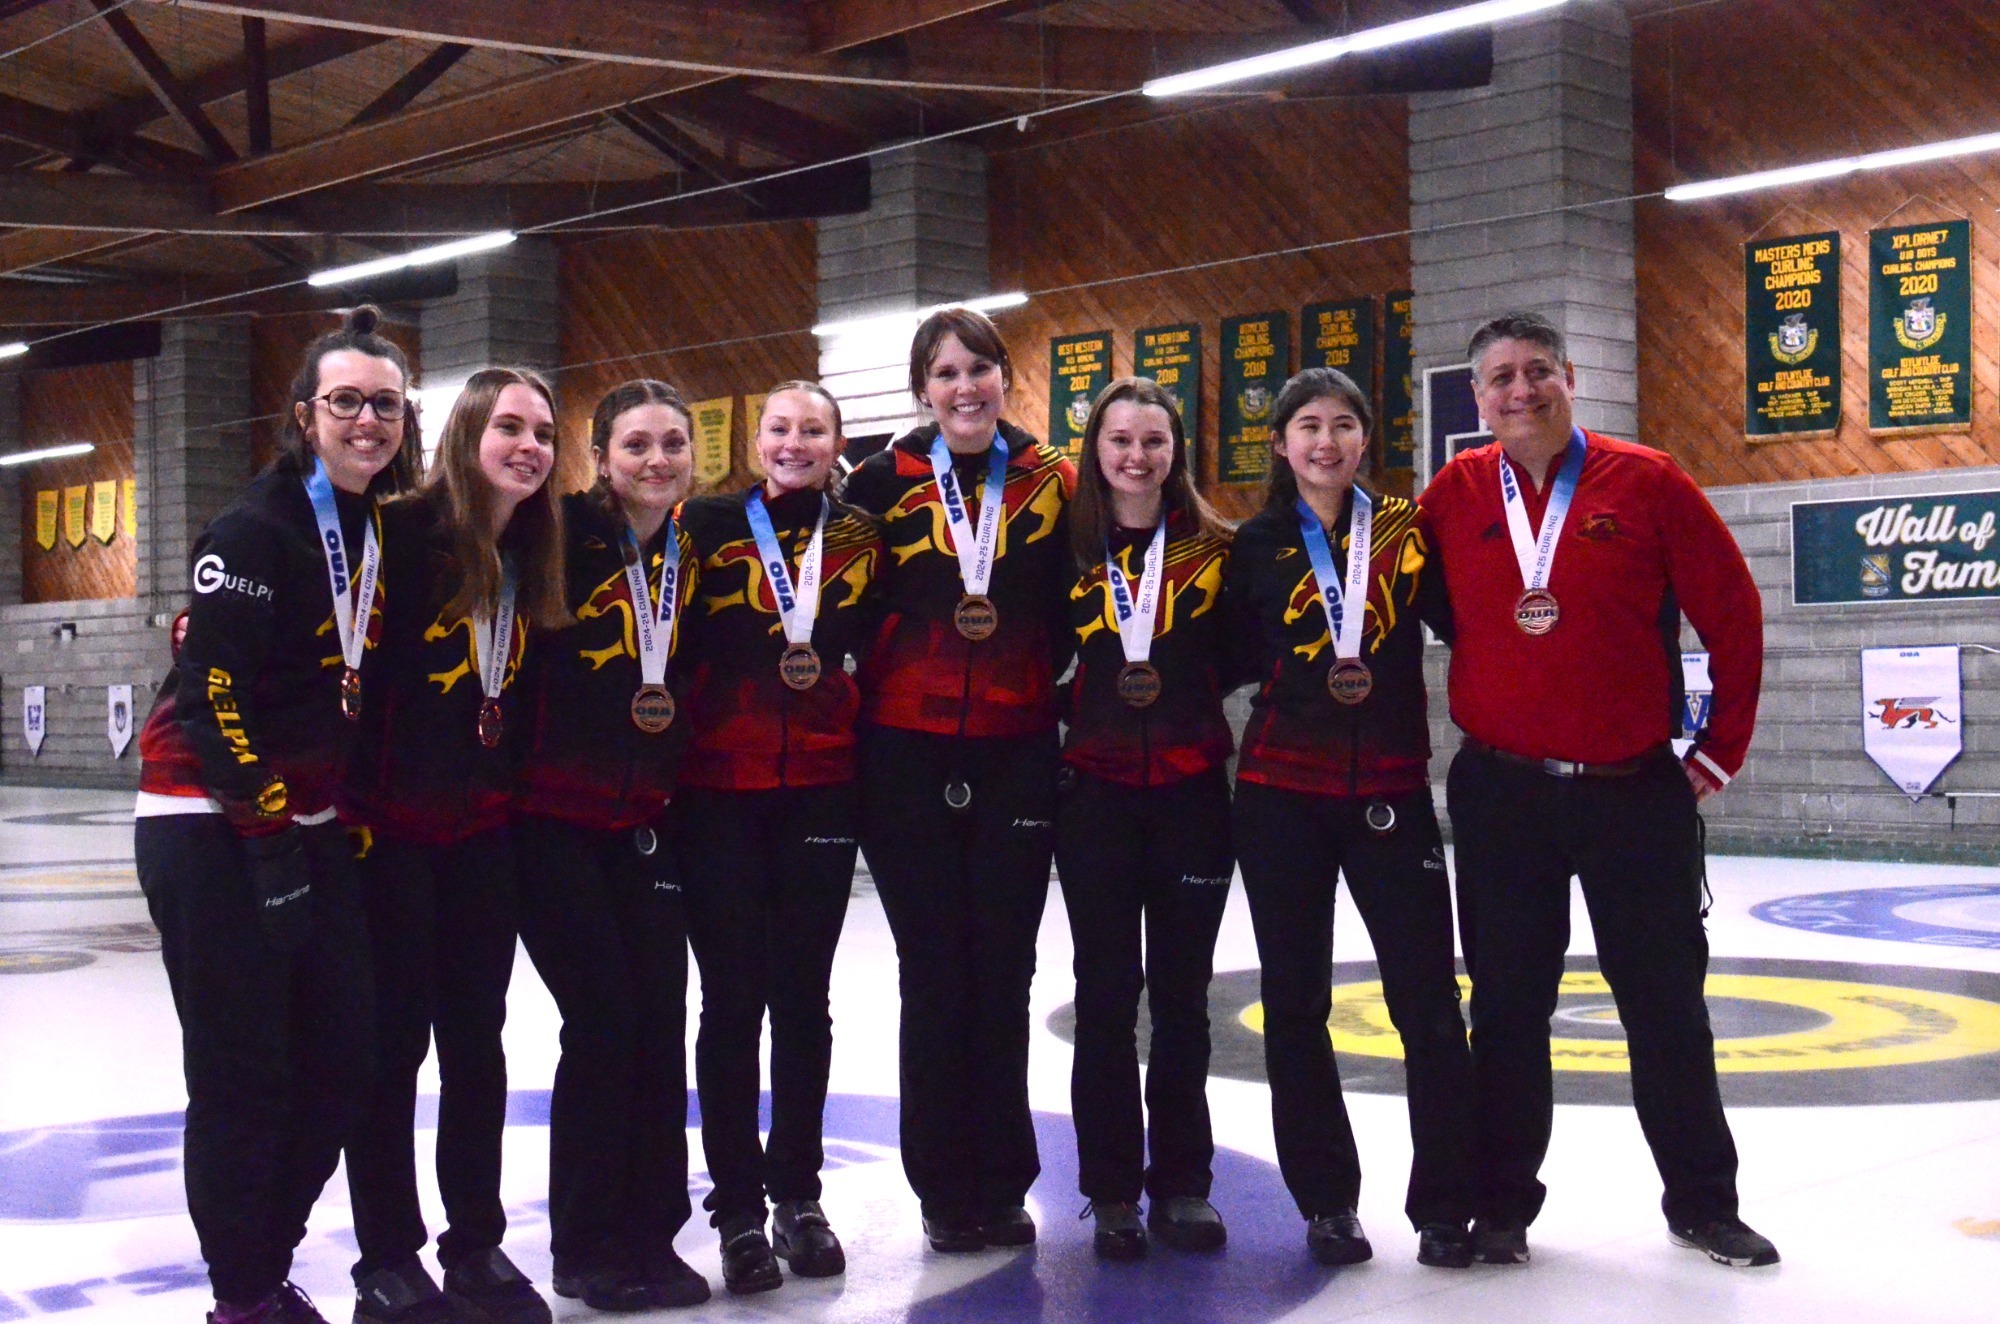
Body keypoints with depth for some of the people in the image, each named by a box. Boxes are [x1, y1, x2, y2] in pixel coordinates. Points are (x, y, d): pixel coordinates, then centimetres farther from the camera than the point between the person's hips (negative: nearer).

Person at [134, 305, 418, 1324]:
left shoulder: (388, 531, 10)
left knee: (338, 1066, 9)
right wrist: (264, 825, -18)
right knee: (243, 1078, -3)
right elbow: (210, 692, -18)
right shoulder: (259, 529, -14)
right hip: (212, 831, -8)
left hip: (310, 827, 8)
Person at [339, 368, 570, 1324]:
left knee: (476, 1032, 9)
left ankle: (477, 1243, 20)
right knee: (393, 1036, 1)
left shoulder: (534, 561, 7)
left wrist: (520, 796, 12)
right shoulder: (404, 534, -13)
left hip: (484, 830, 6)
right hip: (389, 824, -6)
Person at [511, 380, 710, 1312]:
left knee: (659, 1020, 2)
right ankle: (586, 1246, 8)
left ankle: (650, 1236, 15)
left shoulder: (690, 556, 9)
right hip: (554, 816, -5)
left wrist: (673, 704, 7)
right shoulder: (564, 535, -8)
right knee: (602, 1018, -7)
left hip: (642, 819, 5)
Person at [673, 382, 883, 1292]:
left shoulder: (858, 537, 8)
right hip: (719, 790, -2)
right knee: (732, 999, 1)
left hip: (821, 789, 2)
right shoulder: (709, 526, 1)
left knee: (803, 997, 8)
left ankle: (798, 1195, 20)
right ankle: (737, 1207, 12)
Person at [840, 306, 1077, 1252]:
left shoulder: (1051, 483, 5)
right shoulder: (883, 483, 1)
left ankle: (1002, 1185, 19)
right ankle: (945, 1191, 15)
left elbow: (1069, 616, 10)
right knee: (934, 977, 4)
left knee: (1003, 977, 6)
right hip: (907, 756, -1)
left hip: (1017, 756, 1)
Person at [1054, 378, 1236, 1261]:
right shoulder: (1068, 549, 2)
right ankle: (1112, 1192, 11)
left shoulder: (1215, 548, 2)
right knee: (1106, 992, 2)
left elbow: (1240, 656, 5)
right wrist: (1102, 693, -7)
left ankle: (1182, 1185, 17)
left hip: (1191, 790, 0)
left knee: (1182, 995, 6)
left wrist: (1174, 684, -8)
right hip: (1095, 791, 0)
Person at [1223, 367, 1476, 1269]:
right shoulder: (1258, 545, 3)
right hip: (1283, 794, 1)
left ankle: (1446, 1209, 9)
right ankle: (1326, 1202, 19)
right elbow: (1239, 657, 5)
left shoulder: (1406, 530, 2)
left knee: (1429, 1003, -2)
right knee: (1295, 1002, 6)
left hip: (1390, 791, -1)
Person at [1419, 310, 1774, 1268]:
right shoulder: (1454, 496, 0)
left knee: (1667, 1005, 8)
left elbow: (1733, 612, 0)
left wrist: (1723, 746, 1)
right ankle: (1502, 1205, 20)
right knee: (1508, 1007, 8)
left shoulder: (1646, 482, -5)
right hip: (1500, 795, 1)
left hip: (1638, 793, -1)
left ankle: (1703, 1203, 23)